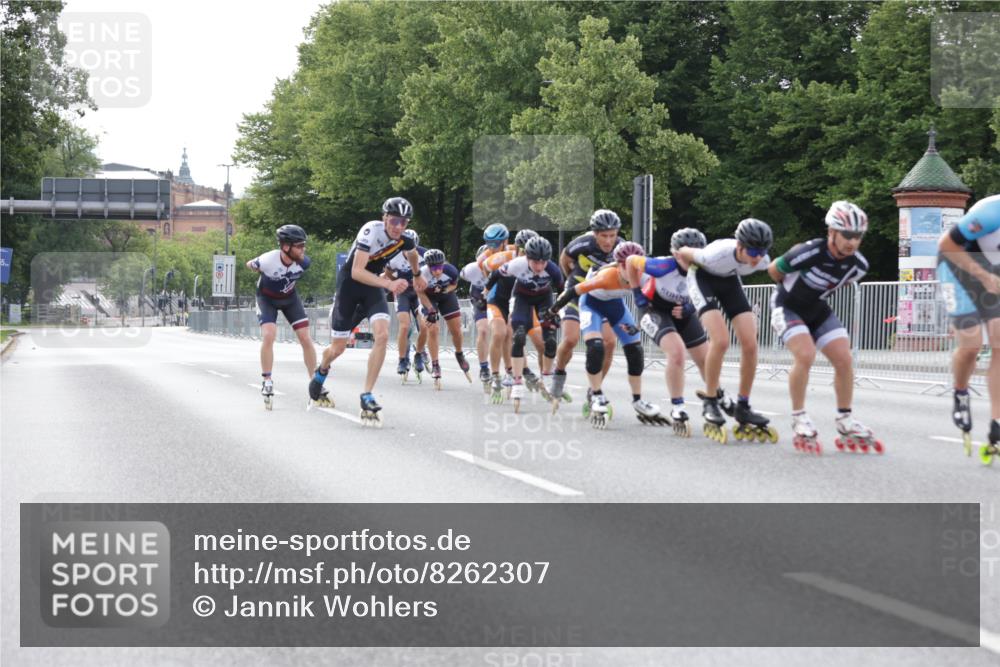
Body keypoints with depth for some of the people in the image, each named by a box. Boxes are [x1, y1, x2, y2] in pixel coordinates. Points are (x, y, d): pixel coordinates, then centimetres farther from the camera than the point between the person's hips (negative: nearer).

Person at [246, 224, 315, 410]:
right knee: (268, 336, -22)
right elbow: (249, 265, -11)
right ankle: (267, 381, -8)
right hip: (267, 298, -3)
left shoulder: (303, 262, -26)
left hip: (289, 297, 3)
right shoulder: (268, 261, -35)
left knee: (306, 338, -5)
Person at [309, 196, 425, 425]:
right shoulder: (372, 231, -29)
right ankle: (321, 372, 43)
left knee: (383, 335, -23)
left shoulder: (405, 240, -12)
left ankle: (367, 396, -17)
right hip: (350, 285, -4)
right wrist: (389, 283, -48)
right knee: (338, 349, 5)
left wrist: (417, 276, 33)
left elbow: (412, 254, 15)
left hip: (373, 287, 4)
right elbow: (357, 272, -36)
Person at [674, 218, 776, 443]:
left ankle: (743, 408, 2)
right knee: (721, 340, -25)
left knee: (750, 344, -11)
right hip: (704, 278, -5)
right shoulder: (716, 254, -39)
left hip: (729, 281, 5)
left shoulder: (762, 261, -25)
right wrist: (693, 271, 4)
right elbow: (682, 253, -18)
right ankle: (709, 403, -9)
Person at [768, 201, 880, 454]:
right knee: (806, 354, -26)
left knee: (844, 359, -7)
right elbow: (773, 270, -14)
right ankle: (799, 420, -12)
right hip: (787, 307, -6)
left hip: (817, 310, 6)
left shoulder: (858, 265, -16)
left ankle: (846, 424, 6)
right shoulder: (809, 253, -33)